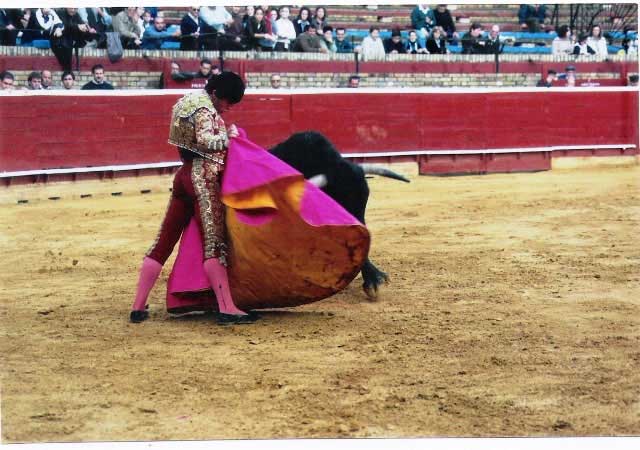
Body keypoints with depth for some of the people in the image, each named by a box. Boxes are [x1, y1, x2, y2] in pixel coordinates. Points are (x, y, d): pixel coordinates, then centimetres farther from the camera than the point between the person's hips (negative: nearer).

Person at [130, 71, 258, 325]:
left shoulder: (188, 101, 17)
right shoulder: (205, 110, -12)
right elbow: (205, 141, -28)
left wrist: (224, 135, 10)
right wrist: (228, 136, -13)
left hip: (184, 175, 9)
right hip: (204, 179, -9)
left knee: (164, 242, 8)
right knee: (214, 244, -12)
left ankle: (138, 308, 10)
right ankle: (227, 309, -15)